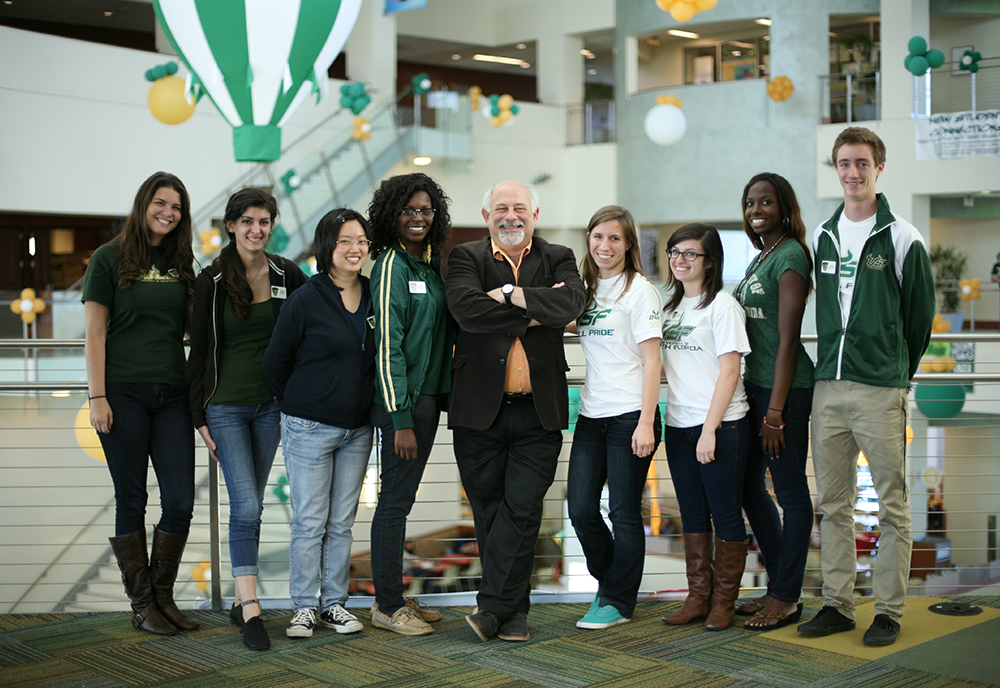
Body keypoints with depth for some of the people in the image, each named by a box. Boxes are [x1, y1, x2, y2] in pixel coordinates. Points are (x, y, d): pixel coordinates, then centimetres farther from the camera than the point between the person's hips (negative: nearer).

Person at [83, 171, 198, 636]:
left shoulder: (181, 264, 13)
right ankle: (141, 604, 13)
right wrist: (97, 397, -9)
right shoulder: (109, 259, 1)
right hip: (124, 393, -4)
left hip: (172, 396, 4)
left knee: (181, 501, -1)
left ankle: (163, 596, 15)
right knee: (132, 500, 3)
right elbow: (94, 333, -2)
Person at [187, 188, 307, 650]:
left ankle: (241, 599, 21)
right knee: (246, 505, -12)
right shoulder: (212, 281, -5)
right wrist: (199, 417, -4)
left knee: (251, 504, 10)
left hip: (271, 404, 3)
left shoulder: (286, 275, 1)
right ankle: (250, 608, -10)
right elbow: (198, 352, -2)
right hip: (226, 405, -3)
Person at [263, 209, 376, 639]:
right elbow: (275, 363, -1)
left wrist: (366, 408, 11)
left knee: (342, 522, 10)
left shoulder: (375, 299, 5)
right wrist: (299, 407, 6)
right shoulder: (306, 300, -8)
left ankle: (334, 603, 20)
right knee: (309, 522, 0)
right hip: (309, 428, -4)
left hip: (357, 430, 4)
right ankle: (304, 607, 10)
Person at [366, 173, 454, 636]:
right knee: (395, 501, -1)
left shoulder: (431, 263, 14)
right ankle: (387, 606, 8)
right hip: (402, 401, -8)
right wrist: (400, 419, -19)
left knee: (402, 498, 14)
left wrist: (444, 397, 13)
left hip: (428, 397, 8)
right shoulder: (392, 265, -11)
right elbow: (388, 345, -16)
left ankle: (394, 596, 23)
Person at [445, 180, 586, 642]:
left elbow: (570, 303, -12)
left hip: (538, 412, 0)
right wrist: (533, 312, -12)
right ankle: (514, 610, 17)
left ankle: (492, 606, 1)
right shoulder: (465, 258, 6)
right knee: (489, 512, 6)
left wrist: (509, 294, -11)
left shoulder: (558, 259, 10)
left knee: (522, 509, -7)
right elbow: (467, 309, -15)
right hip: (480, 411, 0)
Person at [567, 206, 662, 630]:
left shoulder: (639, 290, -4)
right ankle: (608, 582, 27)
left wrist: (646, 423, -15)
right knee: (581, 508, 3)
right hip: (592, 415, 6)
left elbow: (651, 360, -8)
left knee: (624, 512, 2)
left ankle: (618, 602, 16)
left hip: (630, 416, -5)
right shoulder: (585, 289, 13)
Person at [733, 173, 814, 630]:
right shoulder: (760, 257, 16)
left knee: (790, 490, -1)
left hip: (786, 387, -10)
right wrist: (762, 402, 18)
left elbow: (787, 340, -16)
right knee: (748, 486, 14)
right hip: (756, 383, 10)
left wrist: (775, 412, -18)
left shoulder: (790, 256, -12)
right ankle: (779, 587, 25)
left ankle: (786, 598, 8)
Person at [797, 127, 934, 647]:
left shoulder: (902, 238, -3)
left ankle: (889, 610, 10)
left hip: (881, 390, -5)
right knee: (833, 505, 9)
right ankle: (837, 604, 18)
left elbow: (920, 314, 5)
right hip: (829, 388, 5)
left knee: (892, 505, 2)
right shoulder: (822, 237, 12)